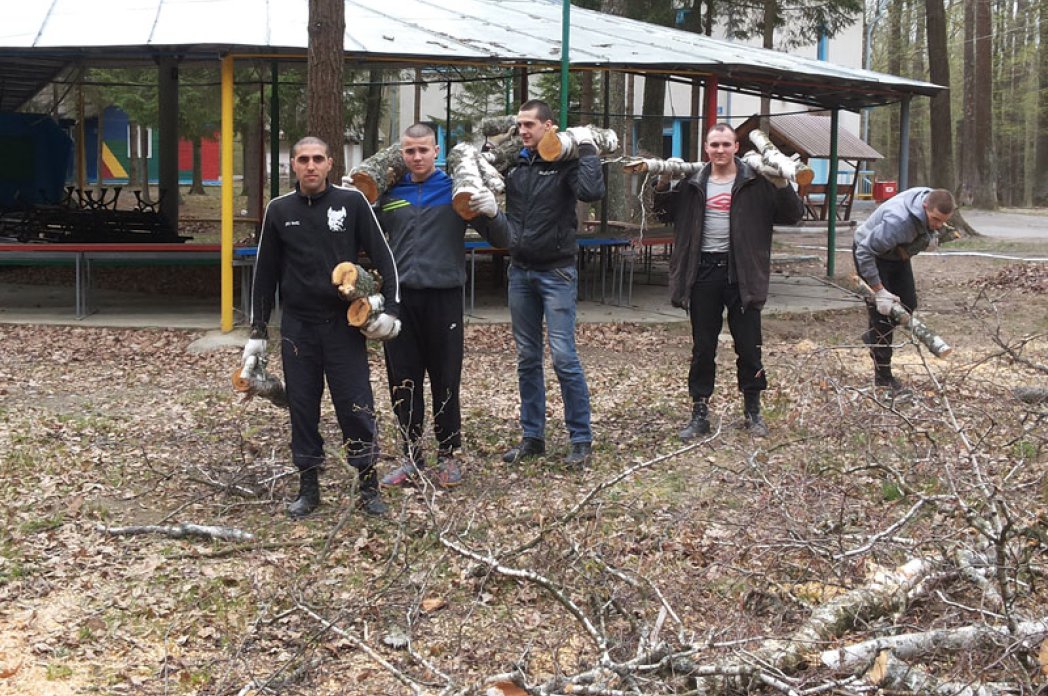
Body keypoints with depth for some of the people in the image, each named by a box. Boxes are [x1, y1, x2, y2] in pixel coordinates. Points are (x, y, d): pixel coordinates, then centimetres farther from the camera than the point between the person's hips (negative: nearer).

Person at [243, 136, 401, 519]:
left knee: (356, 406, -2)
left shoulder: (352, 202, -1)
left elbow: (382, 255, 1)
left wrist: (391, 307, -8)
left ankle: (369, 485, 11)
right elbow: (265, 272, 11)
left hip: (345, 323, -2)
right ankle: (308, 485, 18)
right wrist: (257, 331, 10)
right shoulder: (279, 210, 6)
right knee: (302, 407, 7)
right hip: (298, 325, 2)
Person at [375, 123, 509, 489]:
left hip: (443, 297, -3)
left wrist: (492, 213, -20)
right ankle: (412, 455, 21)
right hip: (400, 298, 3)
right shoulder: (389, 194, 9)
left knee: (446, 381, 5)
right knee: (403, 382, 8)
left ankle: (447, 455, 19)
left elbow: (500, 239, 1)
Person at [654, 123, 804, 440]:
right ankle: (700, 412, 16)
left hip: (741, 272, -2)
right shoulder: (693, 183, 7)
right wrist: (662, 186, 1)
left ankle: (752, 410, 19)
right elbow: (667, 214, 19)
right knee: (703, 348, 8)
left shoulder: (756, 182, -1)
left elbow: (793, 215, -1)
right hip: (704, 271, 2)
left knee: (749, 346, 5)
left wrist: (782, 185, -17)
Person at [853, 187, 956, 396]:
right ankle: (883, 377, -3)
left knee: (908, 305, 7)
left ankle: (874, 336, 33)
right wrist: (879, 291, -34)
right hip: (871, 254, -8)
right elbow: (865, 252, -36)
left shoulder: (934, 204, -17)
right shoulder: (898, 221, -41)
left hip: (897, 254, 8)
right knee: (881, 313, -10)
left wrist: (931, 237, -7)